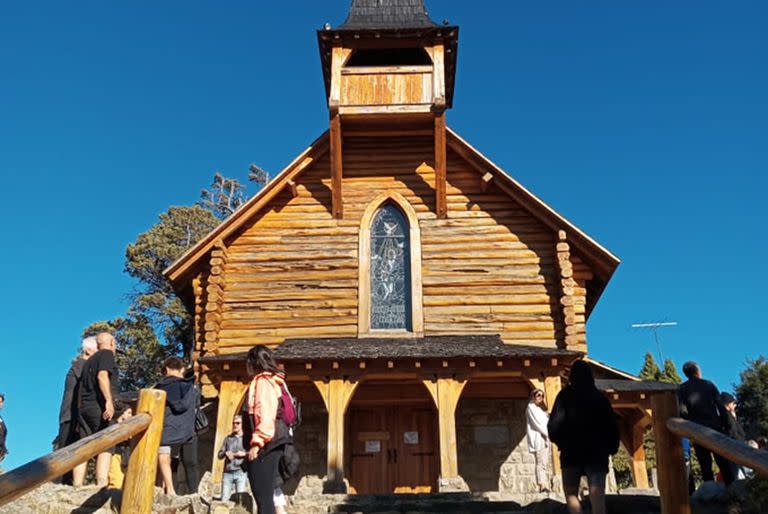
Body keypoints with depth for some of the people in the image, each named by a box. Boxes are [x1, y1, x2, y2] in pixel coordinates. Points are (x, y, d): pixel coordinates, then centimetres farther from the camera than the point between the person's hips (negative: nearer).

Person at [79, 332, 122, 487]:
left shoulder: (89, 360, 25)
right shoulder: (107, 354, 2)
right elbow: (102, 376, -15)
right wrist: (109, 400, -24)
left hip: (84, 407, 8)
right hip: (100, 407, -8)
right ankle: (101, 485, -24)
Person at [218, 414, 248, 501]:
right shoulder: (228, 438, 17)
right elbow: (219, 454, 14)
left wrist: (245, 454, -14)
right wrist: (225, 453, -6)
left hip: (240, 472, -3)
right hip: (227, 473, 3)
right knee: (224, 498, -3)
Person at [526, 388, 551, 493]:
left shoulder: (540, 409, 26)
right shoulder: (531, 407, 1)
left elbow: (545, 422, 20)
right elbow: (537, 423, -8)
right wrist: (547, 433, -6)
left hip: (544, 438, 8)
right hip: (538, 438, -8)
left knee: (545, 464, 2)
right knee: (540, 463, -15)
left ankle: (546, 485, -1)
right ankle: (542, 485, -20)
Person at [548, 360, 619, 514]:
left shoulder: (565, 395, -1)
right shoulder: (600, 397, 9)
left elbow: (555, 423, -10)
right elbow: (612, 425, 7)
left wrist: (559, 441, 7)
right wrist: (611, 448, 18)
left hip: (572, 451, -2)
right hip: (597, 452, 2)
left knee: (571, 493, 13)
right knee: (597, 496, -5)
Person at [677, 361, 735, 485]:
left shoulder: (682, 388, 4)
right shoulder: (709, 384, 8)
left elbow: (682, 410, -8)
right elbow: (721, 406, 3)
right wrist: (725, 425, 6)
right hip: (715, 426, 1)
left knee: (705, 465, 2)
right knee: (723, 461, 6)